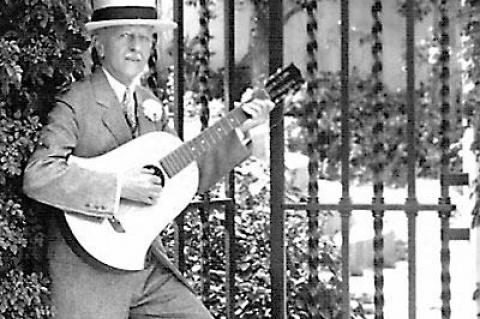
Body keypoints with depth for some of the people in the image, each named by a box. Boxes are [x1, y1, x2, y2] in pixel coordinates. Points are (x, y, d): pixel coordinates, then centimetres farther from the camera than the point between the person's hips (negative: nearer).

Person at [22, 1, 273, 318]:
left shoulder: (149, 104, 12)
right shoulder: (76, 105, -12)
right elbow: (37, 177, -25)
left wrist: (238, 130, 3)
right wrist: (119, 186, -26)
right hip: (88, 270, -7)